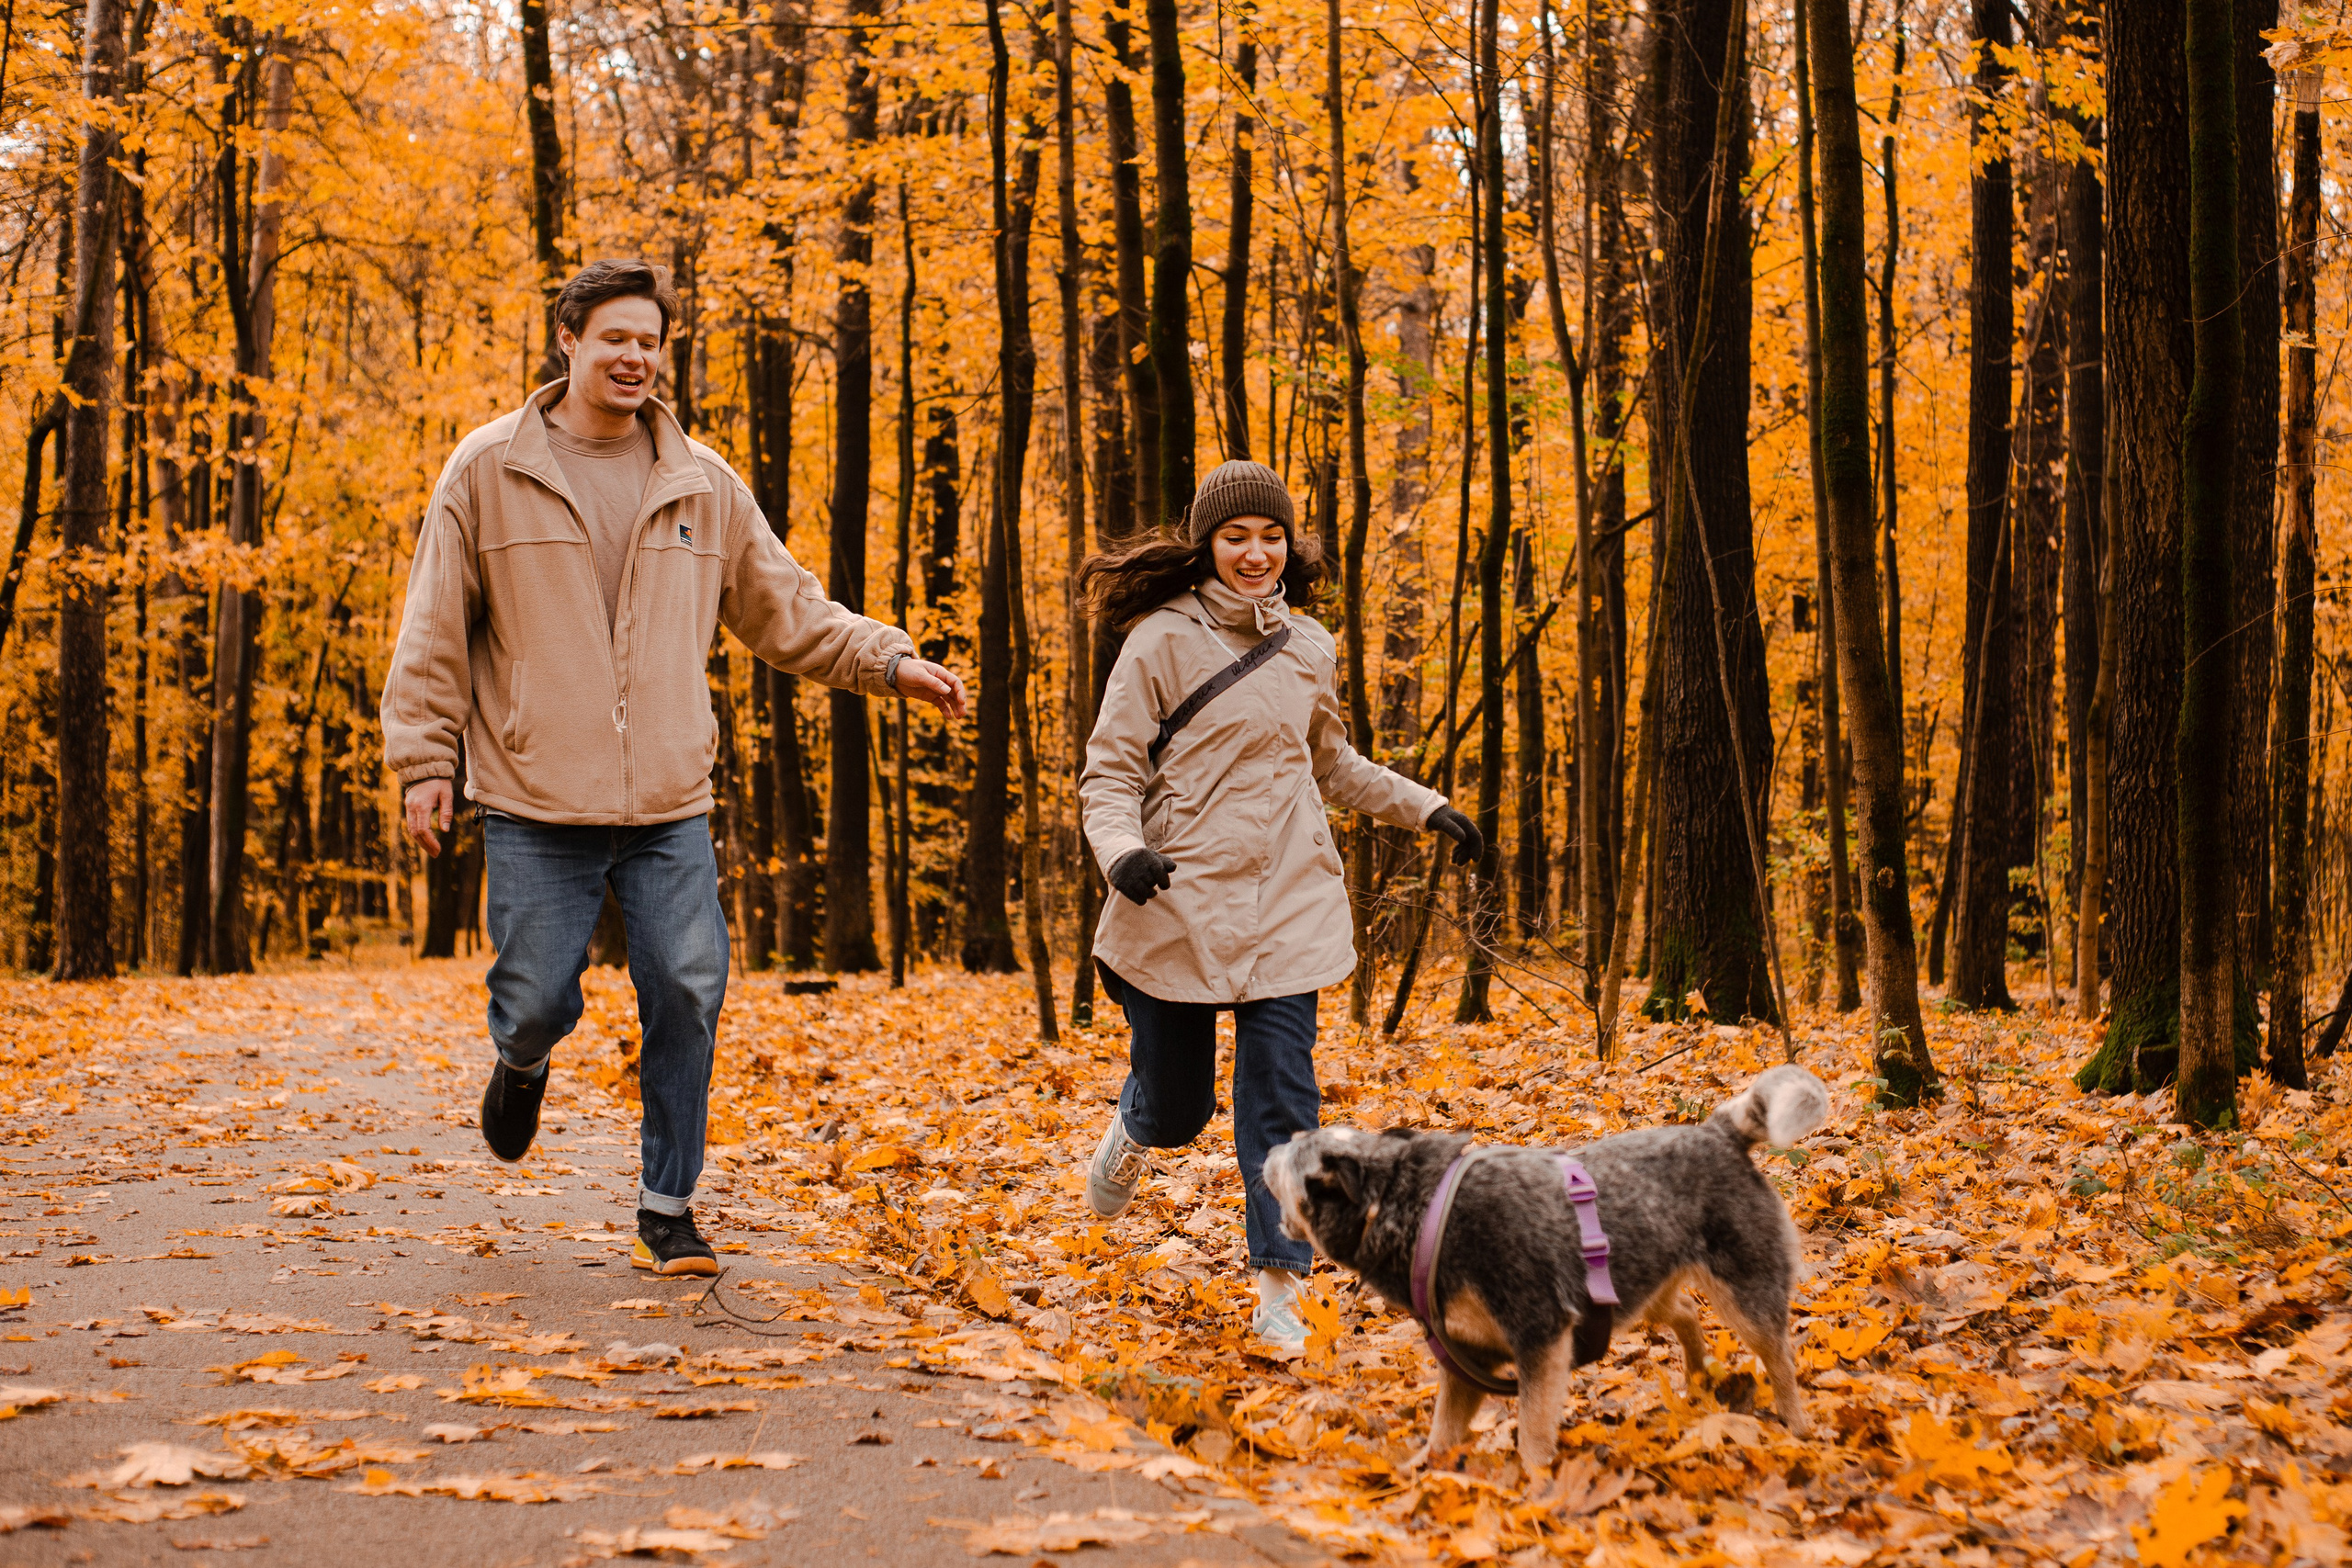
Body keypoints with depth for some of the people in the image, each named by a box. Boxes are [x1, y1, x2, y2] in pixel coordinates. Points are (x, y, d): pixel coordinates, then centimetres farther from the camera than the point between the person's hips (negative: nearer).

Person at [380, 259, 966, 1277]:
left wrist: (887, 661, 3)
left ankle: (668, 1206, 13)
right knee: (540, 1001, 1)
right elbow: (435, 633, 3)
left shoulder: (702, 484, 9)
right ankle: (521, 1065, 40)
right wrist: (423, 762, -1)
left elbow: (785, 609, 15)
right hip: (536, 809, -2)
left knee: (687, 1000, -2)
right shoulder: (489, 470, 1)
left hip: (670, 809, 2)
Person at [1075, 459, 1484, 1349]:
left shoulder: (1308, 648, 10)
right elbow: (1108, 774, -5)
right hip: (1179, 903, -3)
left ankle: (1279, 1292, 1)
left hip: (1288, 907, 3)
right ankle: (1131, 1132, 45)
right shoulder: (1162, 642, -5)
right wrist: (1121, 850, -24)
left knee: (1282, 1099, -6)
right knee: (1175, 1108, 8)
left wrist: (1425, 808, 21)